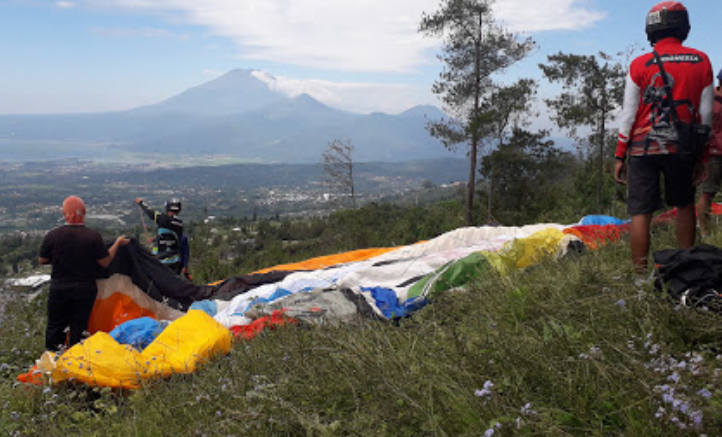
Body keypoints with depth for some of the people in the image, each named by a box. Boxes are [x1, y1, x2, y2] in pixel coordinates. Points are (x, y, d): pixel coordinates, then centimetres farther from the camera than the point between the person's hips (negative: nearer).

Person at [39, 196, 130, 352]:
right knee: (78, 327, 11)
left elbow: (42, 260, 2)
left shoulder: (52, 236, -11)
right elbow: (105, 262, -9)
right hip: (84, 290, -1)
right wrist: (118, 243, 2)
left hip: (58, 288, 1)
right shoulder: (93, 237, -16)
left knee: (55, 325, 17)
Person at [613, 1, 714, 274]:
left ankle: (640, 274, 2)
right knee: (684, 205, 20)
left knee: (641, 212, 0)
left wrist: (620, 156, 3)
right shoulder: (701, 62, 2)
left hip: (644, 148, -2)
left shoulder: (640, 65, -4)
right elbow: (706, 114, 4)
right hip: (682, 147, 2)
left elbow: (628, 115, -4)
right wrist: (701, 158, 12)